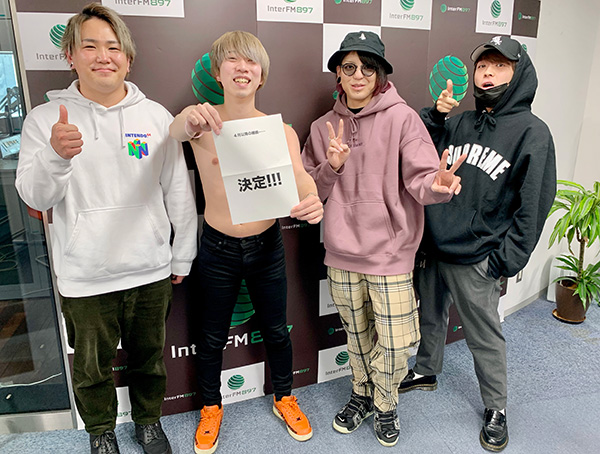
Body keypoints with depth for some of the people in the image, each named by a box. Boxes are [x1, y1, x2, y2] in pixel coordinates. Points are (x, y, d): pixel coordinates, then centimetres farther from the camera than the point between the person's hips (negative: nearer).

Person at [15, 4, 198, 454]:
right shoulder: (46, 118, -3)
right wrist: (55, 156, -31)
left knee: (149, 358, 20)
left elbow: (179, 192, 3)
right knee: (92, 366, 18)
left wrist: (184, 255, 6)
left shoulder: (156, 115, 0)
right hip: (85, 278, -1)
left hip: (151, 271, 1)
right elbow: (35, 197, -10)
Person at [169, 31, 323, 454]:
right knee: (212, 336, 15)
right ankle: (211, 407, 41)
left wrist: (313, 201, -43)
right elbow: (175, 130, -31)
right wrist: (190, 121, -56)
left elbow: (299, 174, -19)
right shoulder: (201, 120, -9)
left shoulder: (280, 130, -4)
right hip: (218, 248, -1)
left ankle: (284, 397, 44)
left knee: (276, 330, 17)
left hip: (267, 245, 2)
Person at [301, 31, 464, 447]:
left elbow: (421, 178, -15)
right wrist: (331, 167, -15)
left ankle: (385, 404, 35)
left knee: (392, 344, 5)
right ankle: (362, 394, 46)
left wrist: (438, 185, -37)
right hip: (342, 252, 4)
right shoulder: (324, 127, 4)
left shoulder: (401, 118, -8)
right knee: (357, 336, 20)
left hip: (389, 252, -3)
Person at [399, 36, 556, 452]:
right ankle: (426, 373, 46)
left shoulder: (531, 132, -8)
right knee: (431, 317, 22)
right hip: (431, 249, 5)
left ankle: (496, 409, 31)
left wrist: (503, 260, -14)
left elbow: (532, 206, -10)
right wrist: (434, 115, -5)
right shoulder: (457, 123, 7)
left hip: (475, 261, -5)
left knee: (485, 338, 9)